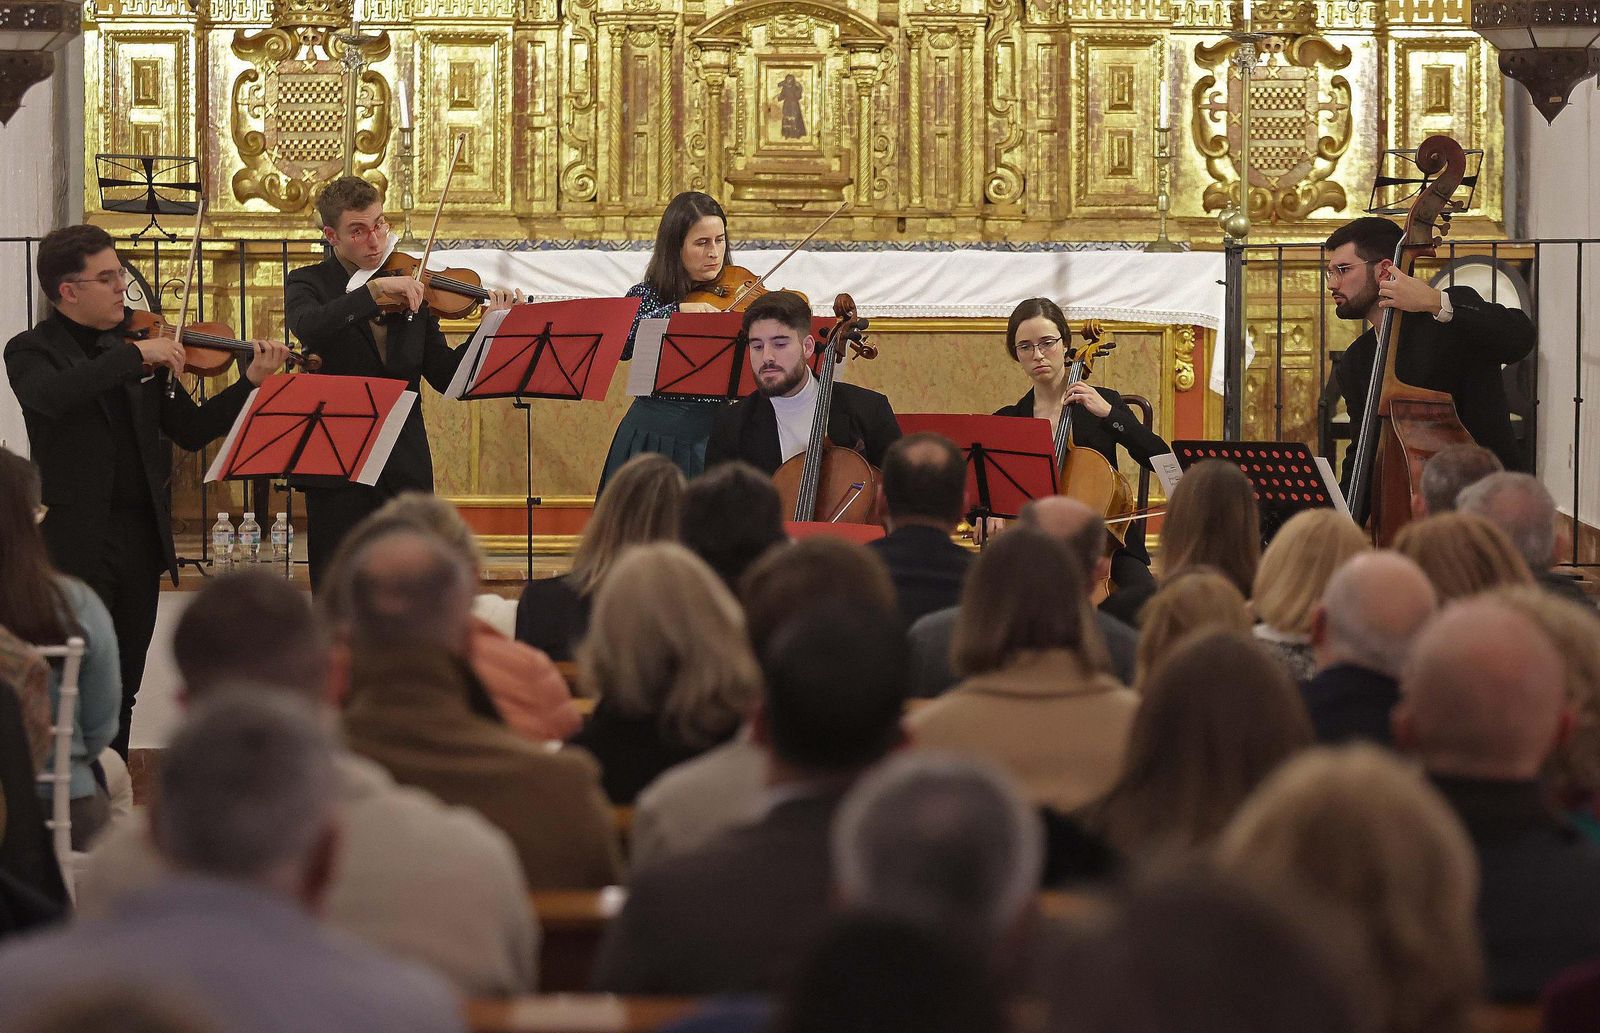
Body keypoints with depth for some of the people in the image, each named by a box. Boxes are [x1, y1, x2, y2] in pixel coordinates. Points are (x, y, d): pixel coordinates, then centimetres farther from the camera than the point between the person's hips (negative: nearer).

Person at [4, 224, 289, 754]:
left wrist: (251, 382, -3)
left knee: (121, 693, 12)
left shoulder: (135, 346, 11)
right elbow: (52, 397, -29)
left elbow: (191, 430, 10)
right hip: (75, 541, -6)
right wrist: (134, 355, -27)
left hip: (140, 537, 6)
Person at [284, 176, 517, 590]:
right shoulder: (308, 284, 2)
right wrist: (374, 289, -27)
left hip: (406, 468, 3)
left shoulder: (411, 289, 10)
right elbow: (307, 326, -22)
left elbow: (445, 376, 5)